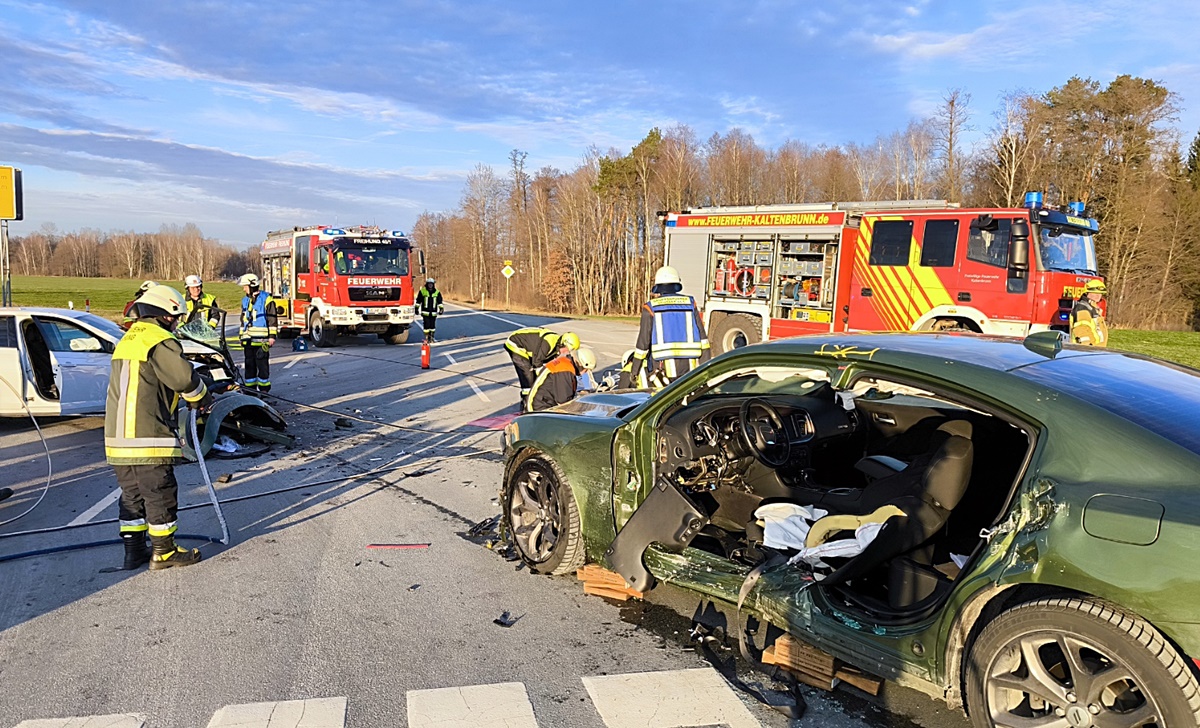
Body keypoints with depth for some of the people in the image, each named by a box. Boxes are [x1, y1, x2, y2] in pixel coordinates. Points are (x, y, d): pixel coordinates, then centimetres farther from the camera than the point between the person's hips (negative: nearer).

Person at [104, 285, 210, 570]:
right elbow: (183, 377, -18)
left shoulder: (127, 340, 20)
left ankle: (134, 549, 22)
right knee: (160, 493, 1)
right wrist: (200, 397, 4)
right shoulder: (160, 340, -10)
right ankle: (164, 552, 9)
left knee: (132, 493, 16)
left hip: (117, 434, 9)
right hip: (147, 435, -9)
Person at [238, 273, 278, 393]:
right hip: (248, 340, 7)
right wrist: (241, 336, 21)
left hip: (261, 340, -7)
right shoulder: (245, 300, 17)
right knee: (249, 364, 10)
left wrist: (272, 336, -12)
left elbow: (272, 318, -7)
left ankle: (264, 389, 4)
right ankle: (250, 388, 16)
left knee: (262, 365, -3)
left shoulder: (266, 299, -4)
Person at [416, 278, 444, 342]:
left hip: (433, 313, 2)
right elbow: (418, 301, 7)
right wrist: (416, 308, 7)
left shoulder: (437, 292, 6)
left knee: (432, 325, 7)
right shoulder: (422, 291, 1)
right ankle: (426, 337, 1)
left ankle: (431, 337, 19)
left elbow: (440, 302, 12)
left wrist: (441, 309, 7)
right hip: (425, 312, -2)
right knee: (426, 325, -6)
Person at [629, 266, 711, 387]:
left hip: (664, 367, -3)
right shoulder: (690, 303, 10)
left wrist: (634, 370, 9)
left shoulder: (650, 307, 2)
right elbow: (702, 336, 8)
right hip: (689, 367, 3)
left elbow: (643, 341, 1)